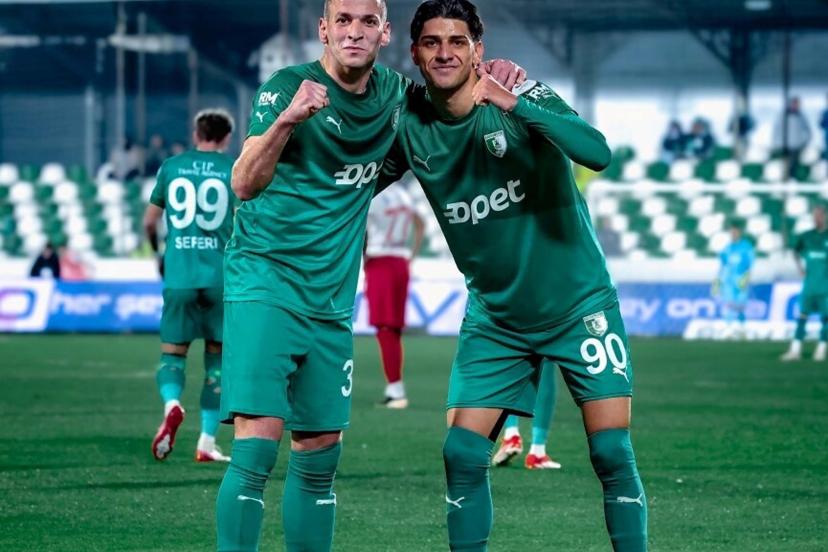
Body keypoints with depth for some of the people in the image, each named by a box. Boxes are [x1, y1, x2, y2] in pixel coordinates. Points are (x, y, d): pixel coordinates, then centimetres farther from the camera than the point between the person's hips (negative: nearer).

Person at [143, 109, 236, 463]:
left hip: (179, 275, 1)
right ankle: (207, 441, 7)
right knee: (217, 355, 10)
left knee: (172, 353, 8)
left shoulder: (171, 167, 10)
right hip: (222, 276, -1)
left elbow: (149, 222, 15)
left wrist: (158, 254, 33)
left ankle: (171, 404, -24)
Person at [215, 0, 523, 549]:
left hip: (331, 306, 6)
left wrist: (497, 72, 4)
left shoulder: (393, 93, 5)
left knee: (320, 458, 9)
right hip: (264, 285, -6)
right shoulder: (288, 86, -12)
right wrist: (284, 121, -41)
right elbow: (245, 184, -22)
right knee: (257, 447, -17)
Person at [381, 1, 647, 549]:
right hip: (494, 318, 3)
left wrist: (515, 104, -38)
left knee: (612, 453, -9)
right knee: (462, 453, -5)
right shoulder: (409, 127, -4)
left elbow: (598, 153, -32)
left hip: (578, 307, -3)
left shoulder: (522, 96, -16)